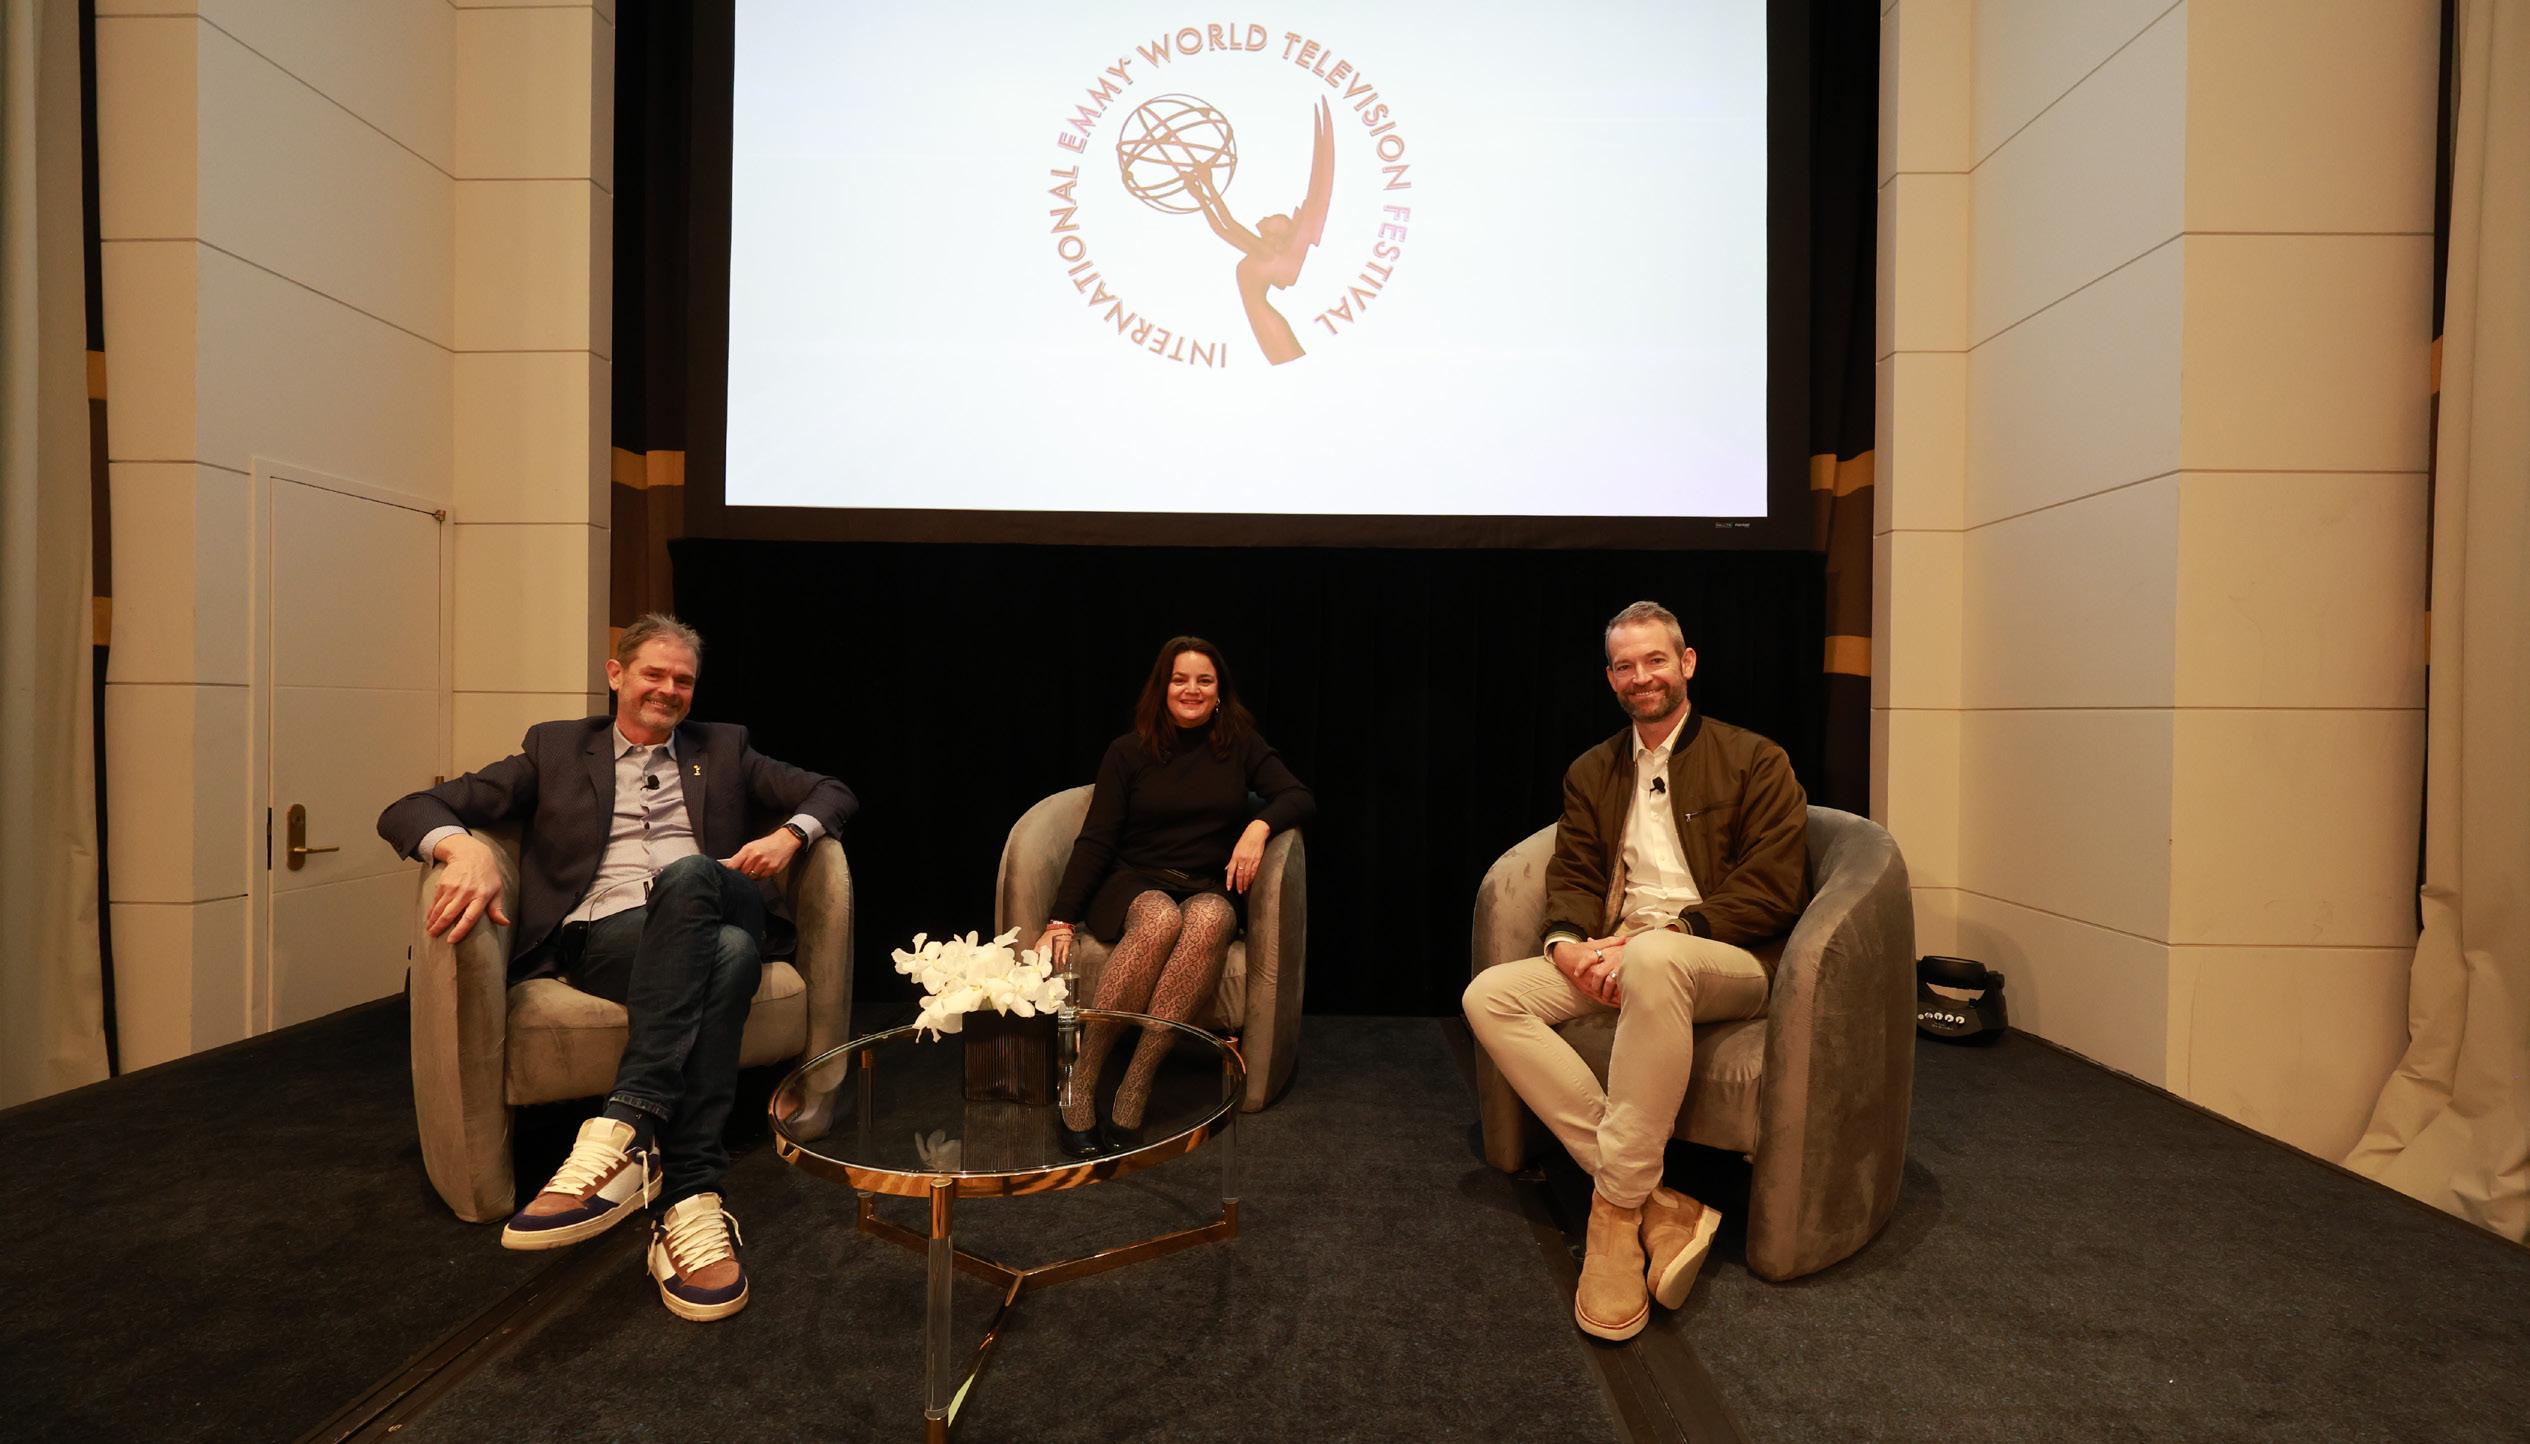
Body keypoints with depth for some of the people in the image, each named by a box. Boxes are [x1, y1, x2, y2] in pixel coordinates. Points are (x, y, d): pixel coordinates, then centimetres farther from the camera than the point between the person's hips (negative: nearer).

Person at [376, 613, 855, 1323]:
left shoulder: (723, 749, 25)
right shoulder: (557, 747, 20)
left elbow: (834, 792, 23)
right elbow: (409, 811, 11)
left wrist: (790, 835, -1)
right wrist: (464, 846, -16)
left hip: (716, 913, 1)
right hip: (604, 934, -1)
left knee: (690, 874, -38)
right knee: (725, 953, -38)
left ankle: (625, 1130, -45)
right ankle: (691, 1197, -43)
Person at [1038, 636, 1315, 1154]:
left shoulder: (1239, 745, 11)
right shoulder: (1129, 752, 6)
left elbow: (1300, 797, 2)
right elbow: (1095, 841, 0)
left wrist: (1260, 826, -20)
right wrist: (1061, 922, -11)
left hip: (1210, 889, 1)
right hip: (1133, 886, -1)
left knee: (1208, 920, -37)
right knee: (1160, 920, -38)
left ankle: (1132, 1093, -36)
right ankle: (1078, 1086, -31)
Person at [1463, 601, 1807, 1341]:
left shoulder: (1755, 761, 2)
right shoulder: (1591, 772, 18)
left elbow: (1772, 891, -7)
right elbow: (1572, 876, 13)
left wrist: (1652, 937, -18)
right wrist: (1568, 942, -12)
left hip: (1727, 961, -5)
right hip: (1614, 958, 6)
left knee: (1655, 959, -41)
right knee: (1488, 996, -20)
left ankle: (1618, 1208, -29)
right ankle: (1659, 1206, -24)